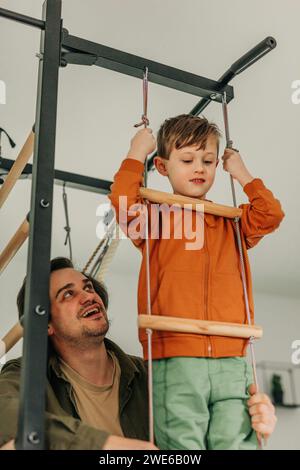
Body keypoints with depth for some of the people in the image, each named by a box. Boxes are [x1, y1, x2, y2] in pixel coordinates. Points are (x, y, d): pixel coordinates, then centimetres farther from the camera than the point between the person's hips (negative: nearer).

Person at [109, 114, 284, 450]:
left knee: (237, 442, -5)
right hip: (174, 360, -2)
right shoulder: (155, 218, 12)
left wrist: (241, 173, 18)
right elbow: (122, 201, -6)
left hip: (231, 362, 3)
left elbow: (271, 214, 8)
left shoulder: (232, 224, 22)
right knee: (183, 445, -8)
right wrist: (136, 153, 6)